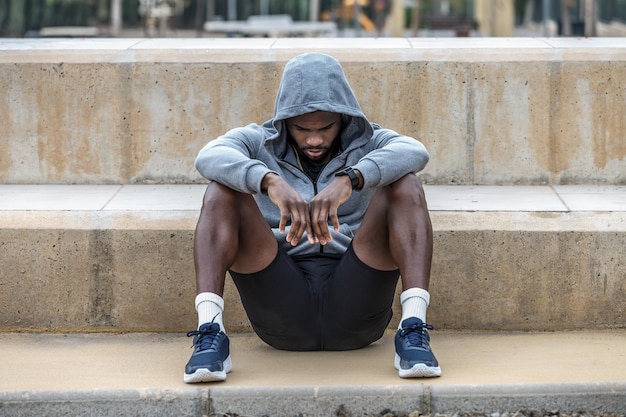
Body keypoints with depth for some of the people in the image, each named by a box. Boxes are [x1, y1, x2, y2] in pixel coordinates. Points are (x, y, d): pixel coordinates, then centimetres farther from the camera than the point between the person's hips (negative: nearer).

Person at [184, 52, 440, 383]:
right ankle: (210, 334, -30)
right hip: (281, 306, 0)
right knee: (223, 188, -16)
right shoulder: (258, 143, 14)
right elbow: (209, 158, -10)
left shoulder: (369, 144, 14)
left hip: (353, 306, 0)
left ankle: (413, 331, -30)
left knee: (404, 184, -16)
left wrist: (349, 179, -30)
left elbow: (415, 152, -11)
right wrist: (270, 181, -31)